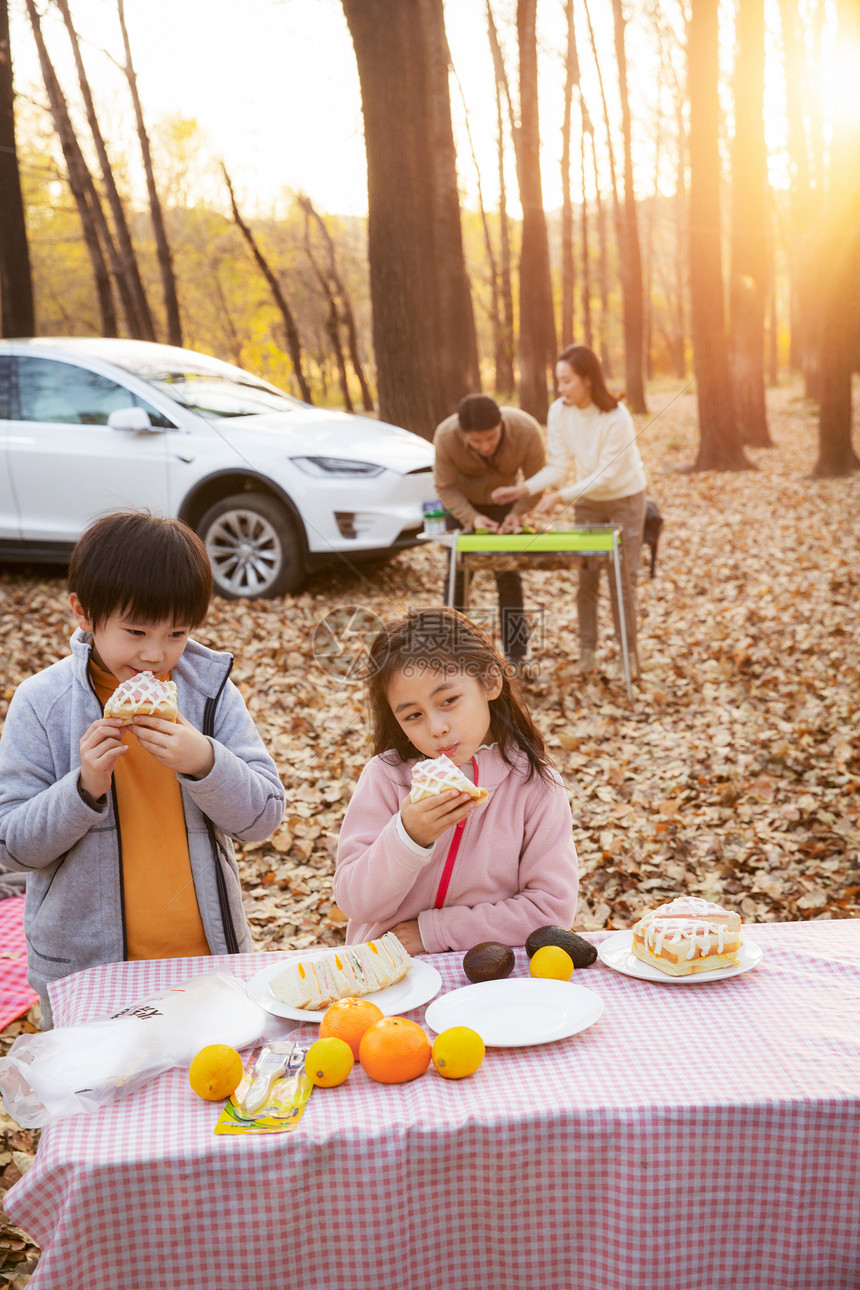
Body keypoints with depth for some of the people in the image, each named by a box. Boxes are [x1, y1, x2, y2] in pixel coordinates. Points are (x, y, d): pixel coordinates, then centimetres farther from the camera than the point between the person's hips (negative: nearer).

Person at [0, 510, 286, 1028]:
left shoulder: (210, 689, -6)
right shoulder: (42, 703, -9)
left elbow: (265, 817, -6)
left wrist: (204, 762, -24)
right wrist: (84, 788, -24)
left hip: (207, 956, 2)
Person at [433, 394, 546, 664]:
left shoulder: (526, 430, -33)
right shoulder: (446, 436, -33)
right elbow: (446, 487, -21)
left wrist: (517, 513, -33)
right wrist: (472, 518, -34)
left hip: (503, 501, 0)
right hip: (462, 503, 0)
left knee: (508, 577, -3)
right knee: (458, 575, -2)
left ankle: (515, 655, 3)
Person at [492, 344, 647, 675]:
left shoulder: (615, 417, -27)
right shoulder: (559, 412, -13)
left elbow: (605, 475, -27)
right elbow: (557, 466, -11)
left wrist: (561, 496, -35)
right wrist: (524, 490, -26)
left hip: (625, 499, -4)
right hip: (587, 502, 4)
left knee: (623, 579, -2)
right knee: (586, 576, 1)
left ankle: (629, 652, 11)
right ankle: (587, 651, 11)